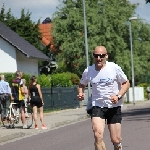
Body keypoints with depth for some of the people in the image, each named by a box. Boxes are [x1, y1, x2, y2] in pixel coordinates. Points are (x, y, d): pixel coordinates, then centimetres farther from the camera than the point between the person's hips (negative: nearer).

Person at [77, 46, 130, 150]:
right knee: (98, 135, -21)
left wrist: (118, 96, -14)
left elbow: (126, 83, 1)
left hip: (114, 106, -1)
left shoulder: (114, 68, -8)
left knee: (116, 140, 1)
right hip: (97, 106, 1)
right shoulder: (88, 71, -2)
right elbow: (82, 85, 18)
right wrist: (80, 94, -4)